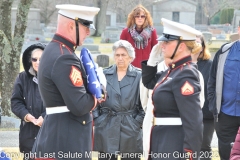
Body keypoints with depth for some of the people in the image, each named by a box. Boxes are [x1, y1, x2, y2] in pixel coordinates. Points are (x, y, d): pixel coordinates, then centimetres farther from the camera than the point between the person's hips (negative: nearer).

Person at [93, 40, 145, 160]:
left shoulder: (139, 76, 0)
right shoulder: (105, 74, 7)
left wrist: (138, 121, -8)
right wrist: (96, 118, -1)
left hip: (130, 128, -2)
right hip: (106, 127, 2)